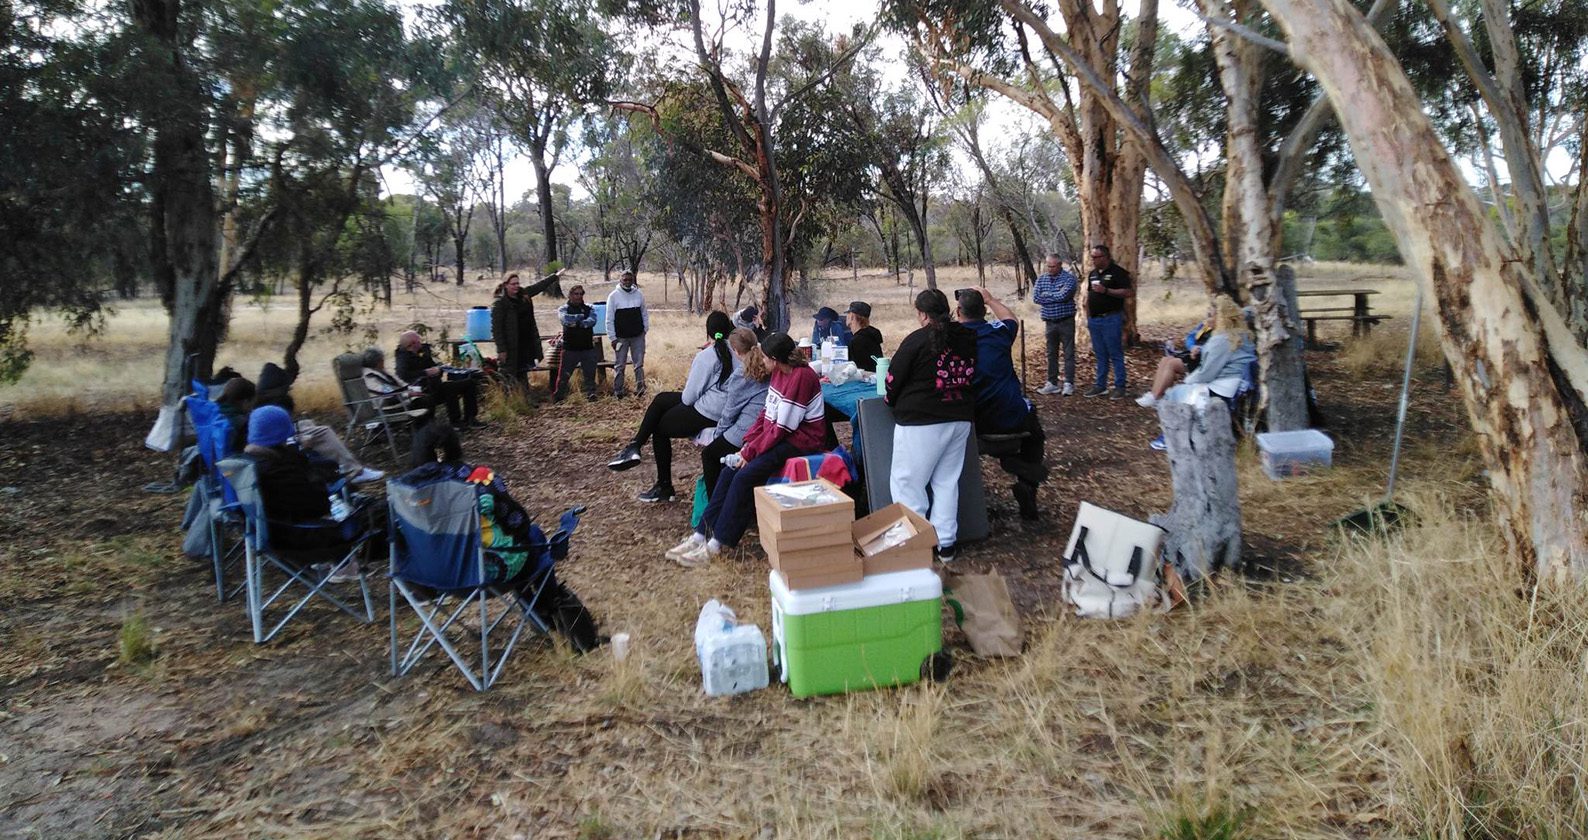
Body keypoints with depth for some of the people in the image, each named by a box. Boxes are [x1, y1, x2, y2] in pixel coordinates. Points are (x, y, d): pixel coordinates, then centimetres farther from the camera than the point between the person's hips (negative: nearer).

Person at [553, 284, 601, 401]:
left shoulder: (589, 308, 9)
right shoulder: (563, 309, 4)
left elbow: (592, 321, -10)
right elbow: (565, 319, -19)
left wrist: (575, 323, -16)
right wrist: (580, 317, -11)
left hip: (588, 348, 2)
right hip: (570, 348, -2)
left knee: (590, 374, 5)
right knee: (564, 375, 1)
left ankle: (591, 394, 14)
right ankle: (557, 398, 9)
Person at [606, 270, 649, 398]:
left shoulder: (639, 294, 2)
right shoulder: (614, 296, -5)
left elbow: (645, 313, 11)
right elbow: (609, 319, -4)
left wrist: (646, 329, 2)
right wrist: (613, 337, -7)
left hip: (638, 336, 2)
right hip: (621, 338, -2)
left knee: (639, 364, 6)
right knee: (619, 366, 3)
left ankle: (640, 389, 13)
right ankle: (618, 391, 11)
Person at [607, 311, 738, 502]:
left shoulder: (706, 356, -15)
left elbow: (689, 397, -12)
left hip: (708, 413, -8)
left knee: (660, 428, 15)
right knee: (661, 399, 17)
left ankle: (664, 487, 20)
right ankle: (634, 447, 16)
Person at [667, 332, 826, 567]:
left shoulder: (801, 377, -19)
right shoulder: (780, 372, 10)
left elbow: (783, 427, -20)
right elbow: (766, 413, 12)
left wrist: (751, 452, -15)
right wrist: (748, 443, 0)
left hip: (800, 440, -9)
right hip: (777, 435, 9)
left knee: (745, 476, -23)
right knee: (729, 472, -5)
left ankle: (716, 545, -18)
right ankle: (701, 535, -4)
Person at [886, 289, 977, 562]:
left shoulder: (917, 340, -12)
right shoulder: (968, 338, 8)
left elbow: (894, 379, -7)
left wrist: (891, 401, 12)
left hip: (921, 421, -7)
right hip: (961, 418, 7)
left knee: (906, 482, 4)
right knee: (947, 481, 14)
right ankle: (946, 544, 17)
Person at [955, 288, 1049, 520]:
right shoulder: (999, 331, -1)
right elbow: (1012, 319, 24)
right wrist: (991, 299, 35)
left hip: (974, 423, 1)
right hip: (1012, 418, 0)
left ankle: (1011, 462, 7)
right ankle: (1028, 501, 20)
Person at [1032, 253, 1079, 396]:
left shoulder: (1069, 278, -8)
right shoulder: (1041, 279, 6)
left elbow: (1064, 295, -23)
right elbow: (1036, 298, -4)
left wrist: (1046, 295, -9)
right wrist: (1056, 297, -11)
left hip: (1066, 321, -4)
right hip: (1050, 322, 5)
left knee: (1069, 354, -1)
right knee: (1051, 354, 10)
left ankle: (1069, 384, 2)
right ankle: (1052, 383, 16)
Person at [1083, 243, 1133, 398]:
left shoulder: (1117, 272, -8)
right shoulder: (1093, 274, 14)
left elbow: (1129, 292, -16)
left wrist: (1105, 290, -21)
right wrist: (1088, 317, 14)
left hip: (1111, 319, -7)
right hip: (1094, 320, 7)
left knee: (1116, 355, -3)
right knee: (1100, 355, 12)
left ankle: (1120, 387, 2)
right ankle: (1100, 386, 18)